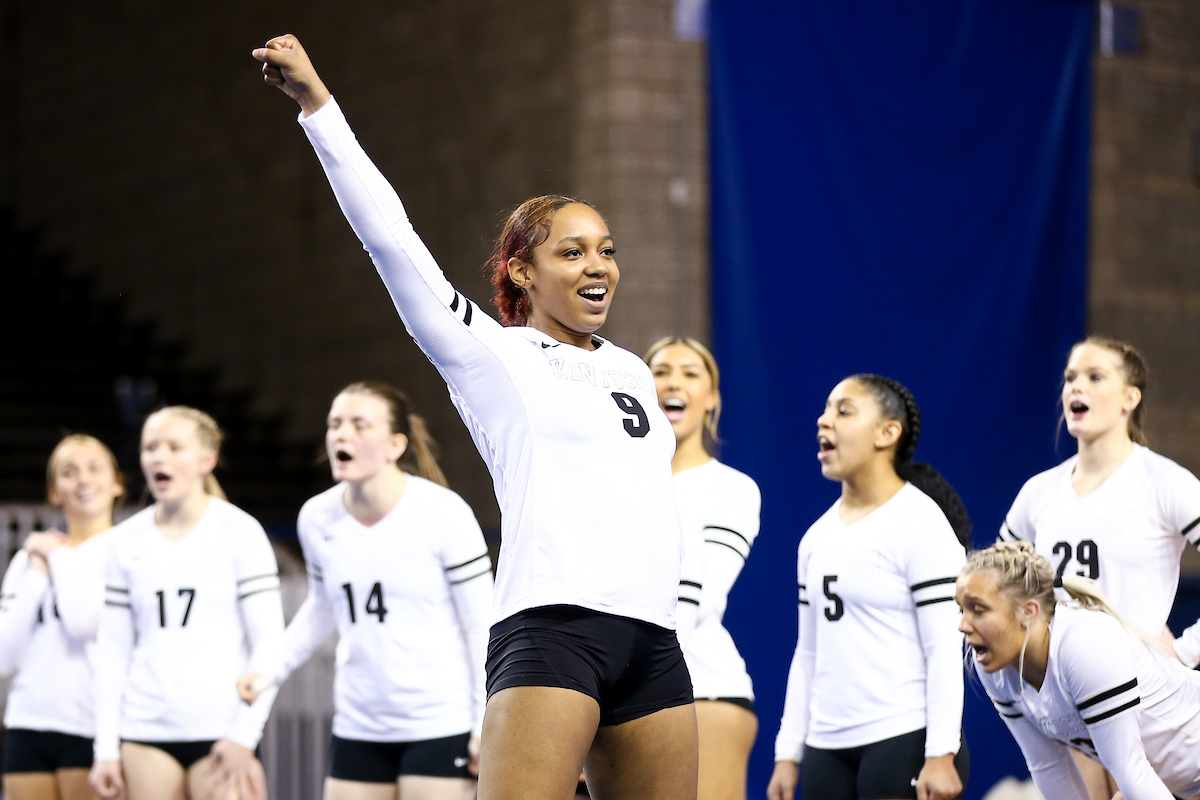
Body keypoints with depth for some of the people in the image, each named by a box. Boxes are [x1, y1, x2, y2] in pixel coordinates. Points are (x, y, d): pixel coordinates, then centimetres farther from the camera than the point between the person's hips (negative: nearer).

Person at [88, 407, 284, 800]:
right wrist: (106, 749, 6)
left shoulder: (239, 532, 0)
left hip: (221, 733, -3)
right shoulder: (125, 542, 10)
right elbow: (113, 650, 12)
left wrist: (244, 736, -12)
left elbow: (269, 645, -3)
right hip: (145, 733, 3)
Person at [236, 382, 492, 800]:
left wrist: (486, 726, -9)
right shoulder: (316, 519, 3)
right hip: (358, 729, 5)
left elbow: (483, 624, -7)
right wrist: (270, 671, 12)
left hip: (441, 727, -5)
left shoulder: (443, 514, -11)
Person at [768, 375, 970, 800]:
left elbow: (946, 650, -11)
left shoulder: (920, 522, -5)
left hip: (906, 741, -7)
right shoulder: (817, 536, 16)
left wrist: (940, 754, -17)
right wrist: (788, 753, 15)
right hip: (828, 748, 7)